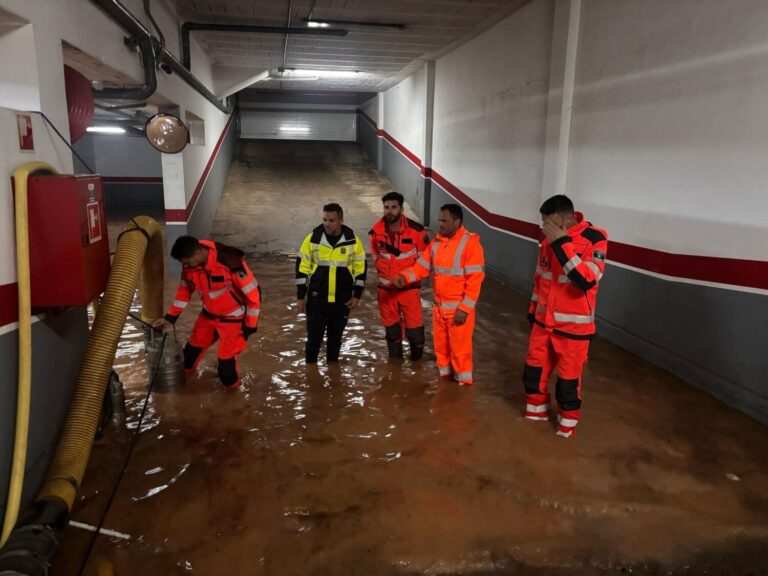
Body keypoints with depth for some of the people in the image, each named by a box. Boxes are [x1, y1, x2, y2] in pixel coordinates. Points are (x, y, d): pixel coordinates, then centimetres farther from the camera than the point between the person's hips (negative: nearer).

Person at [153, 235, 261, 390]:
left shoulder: (231, 262, -34)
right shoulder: (190, 266, -13)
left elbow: (253, 292, -24)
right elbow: (184, 291, 6)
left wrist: (250, 324, -16)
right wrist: (170, 317, 6)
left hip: (233, 317, -6)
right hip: (209, 314, 6)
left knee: (226, 354, -3)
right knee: (195, 343, 20)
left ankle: (230, 383, 27)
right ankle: (185, 369, 49)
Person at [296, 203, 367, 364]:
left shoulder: (353, 241, -5)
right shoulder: (313, 238, -6)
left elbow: (360, 269, 3)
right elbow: (302, 267, -1)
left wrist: (356, 295, -1)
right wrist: (301, 296, -2)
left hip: (342, 299, 1)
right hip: (316, 298, -1)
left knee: (336, 336, 14)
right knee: (314, 335, 5)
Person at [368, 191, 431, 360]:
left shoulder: (416, 230, -14)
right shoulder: (376, 231, -5)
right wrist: (385, 273, 8)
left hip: (409, 288, -3)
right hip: (386, 288, 3)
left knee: (414, 326, 0)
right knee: (391, 327, 15)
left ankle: (417, 359, 26)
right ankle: (395, 359, 34)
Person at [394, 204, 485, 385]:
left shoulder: (470, 243, -16)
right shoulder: (437, 242, 5)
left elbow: (475, 280, -18)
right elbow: (422, 266, 7)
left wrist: (464, 308, -20)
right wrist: (405, 276, -13)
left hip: (459, 308, -7)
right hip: (439, 306, 7)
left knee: (460, 347, 4)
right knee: (441, 345, 18)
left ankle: (463, 382, 22)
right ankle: (445, 376, 37)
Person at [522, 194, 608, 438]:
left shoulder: (595, 239, -18)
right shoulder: (549, 239, 1)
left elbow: (587, 281, -31)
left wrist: (562, 244, -32)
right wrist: (533, 310, 19)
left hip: (573, 326, -6)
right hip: (543, 321, 6)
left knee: (568, 376, 8)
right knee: (533, 368, 16)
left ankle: (568, 419, 31)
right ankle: (537, 409, 39)